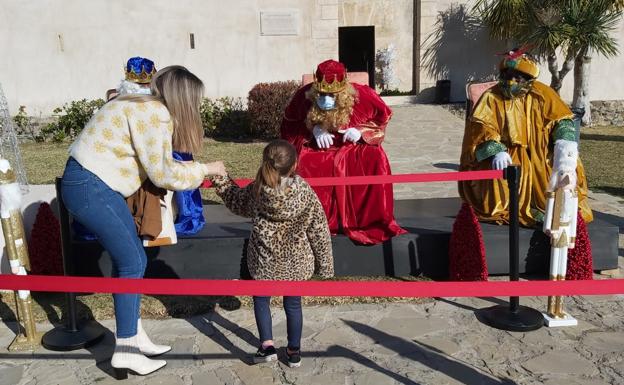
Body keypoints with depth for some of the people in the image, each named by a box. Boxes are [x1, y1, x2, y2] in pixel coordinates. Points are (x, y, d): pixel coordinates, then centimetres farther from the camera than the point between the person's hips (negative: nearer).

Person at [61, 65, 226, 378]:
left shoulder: (149, 108, 12)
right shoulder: (155, 115, -17)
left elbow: (157, 165, 11)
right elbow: (163, 174, -14)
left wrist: (198, 170, 10)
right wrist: (204, 169, -4)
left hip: (96, 184, 10)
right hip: (89, 187, -10)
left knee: (132, 259, 11)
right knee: (131, 263, -5)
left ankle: (134, 337, 22)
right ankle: (125, 352, 5)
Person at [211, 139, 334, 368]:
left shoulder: (257, 190, -13)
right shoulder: (305, 192, -16)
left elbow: (237, 203, 9)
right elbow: (318, 229, -9)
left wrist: (220, 180, 22)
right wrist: (325, 263, 2)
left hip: (264, 259, 0)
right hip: (295, 262, 0)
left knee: (261, 300, 21)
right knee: (293, 304, 17)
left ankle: (267, 345, 18)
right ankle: (294, 351, 28)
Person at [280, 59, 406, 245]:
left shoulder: (362, 95, -18)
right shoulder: (304, 96, -17)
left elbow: (384, 115, 2)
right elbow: (288, 124, 1)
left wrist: (361, 130, -15)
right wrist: (313, 129, -17)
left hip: (354, 147, 0)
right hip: (316, 149, 1)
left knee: (376, 160, -30)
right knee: (298, 163, -30)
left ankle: (372, 222, -14)